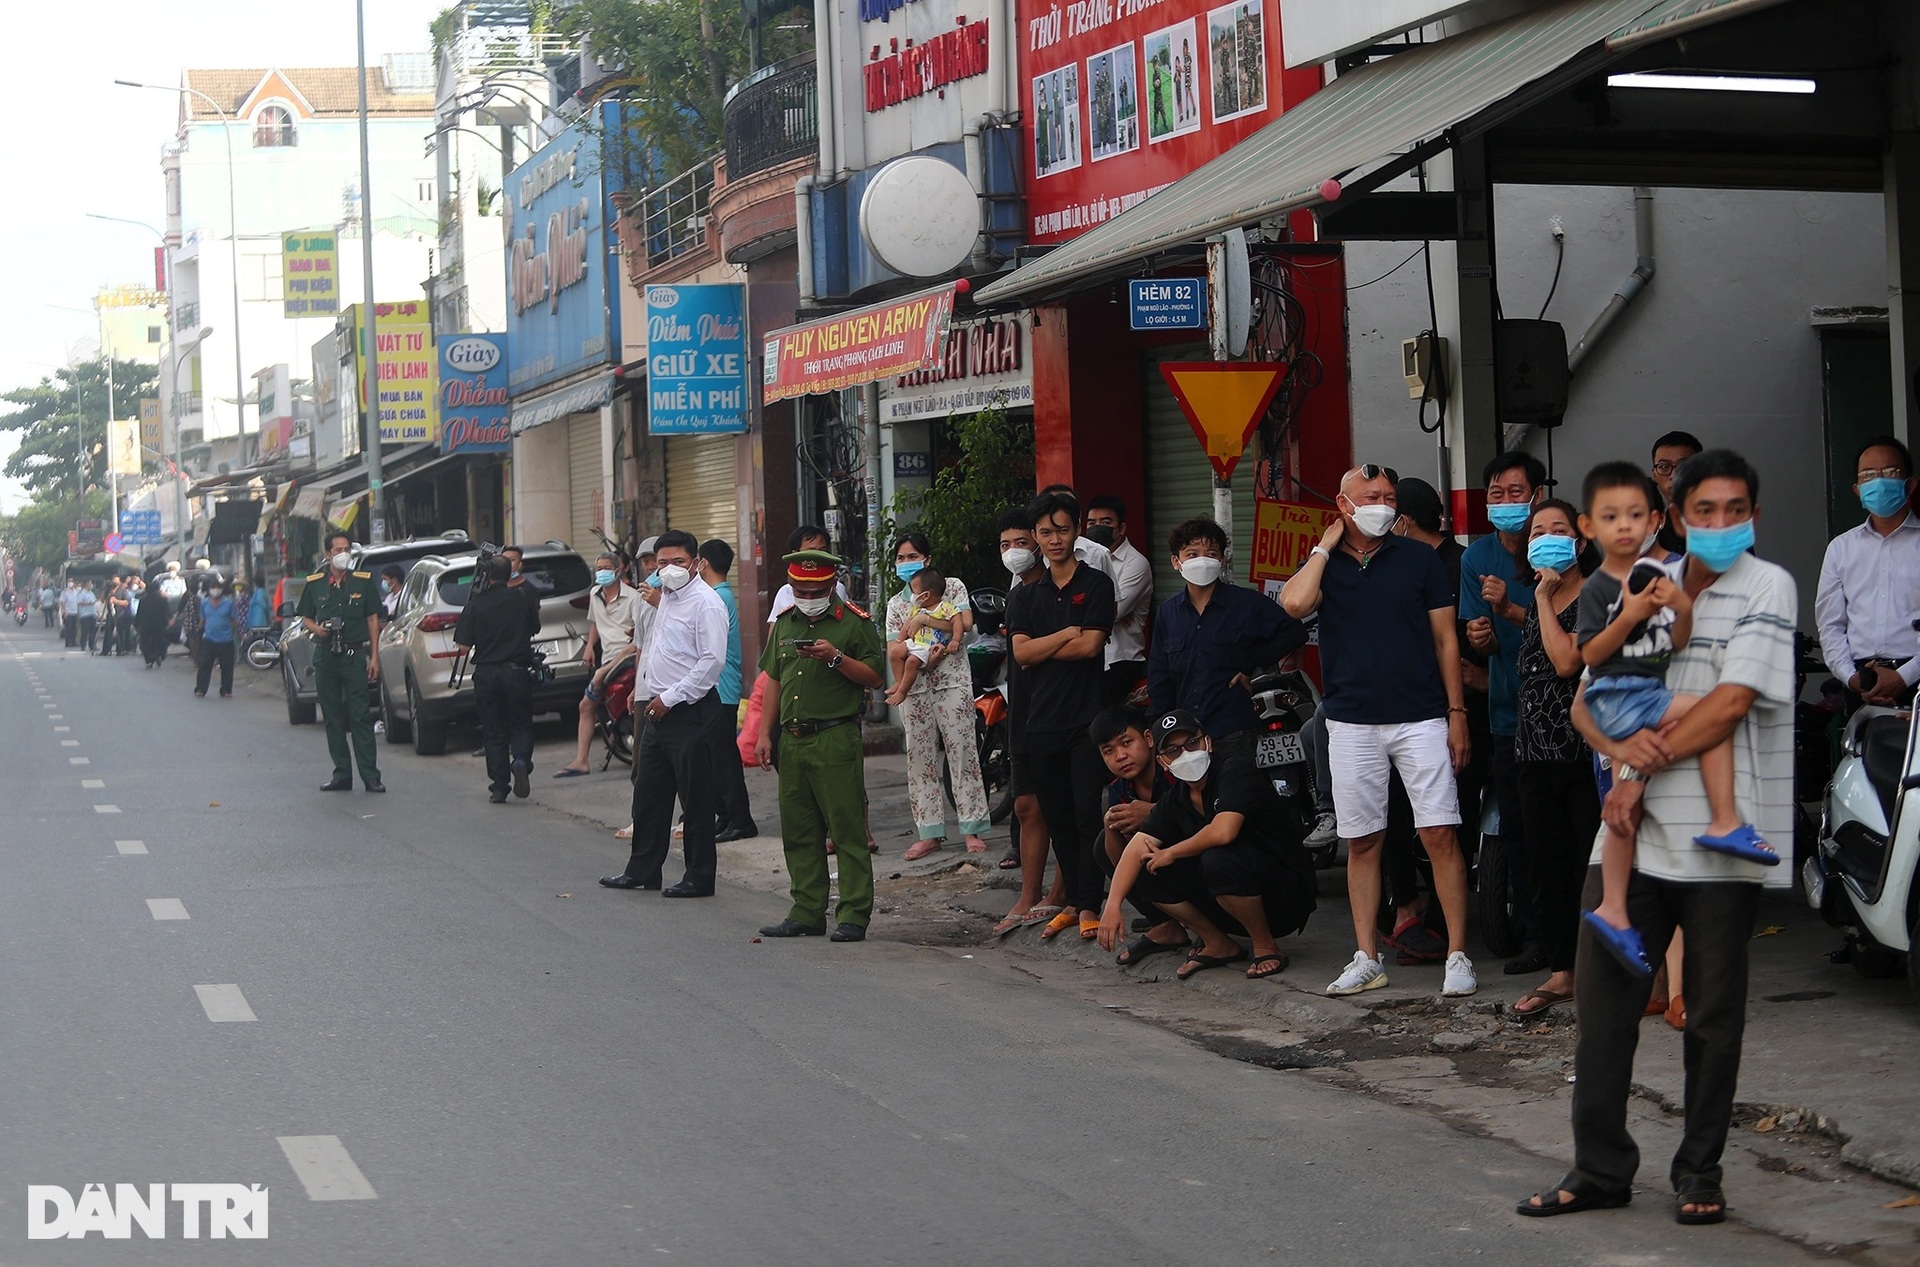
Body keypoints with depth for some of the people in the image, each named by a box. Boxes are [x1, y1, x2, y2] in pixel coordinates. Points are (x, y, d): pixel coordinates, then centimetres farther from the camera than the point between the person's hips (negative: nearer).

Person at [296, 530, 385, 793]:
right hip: (325, 656, 3)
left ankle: (370, 776, -6)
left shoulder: (363, 581, 3)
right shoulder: (315, 583, 7)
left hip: (354, 655, -3)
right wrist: (316, 628, -9)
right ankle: (342, 774, 12)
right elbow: (306, 618, 15)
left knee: (360, 717, -6)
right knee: (332, 719, 6)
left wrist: (374, 656, -1)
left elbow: (373, 619, 5)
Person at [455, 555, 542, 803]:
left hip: (486, 673, 0)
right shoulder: (523, 599, -2)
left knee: (494, 732, 8)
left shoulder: (476, 604, -6)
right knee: (521, 724, 11)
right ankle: (521, 760, -18)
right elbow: (535, 630, 13)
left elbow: (464, 646, -7)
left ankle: (499, 787, 6)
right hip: (517, 671, 0)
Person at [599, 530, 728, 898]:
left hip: (689, 711, -9)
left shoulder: (705, 602, -13)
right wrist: (650, 695, 17)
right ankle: (642, 870, 23)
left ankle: (699, 878, 6)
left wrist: (670, 698, -18)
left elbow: (712, 661, -20)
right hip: (658, 710, 9)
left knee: (696, 798, -1)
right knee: (648, 794, 14)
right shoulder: (666, 597, 16)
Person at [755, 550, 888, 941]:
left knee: (848, 829, -6)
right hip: (791, 740, 6)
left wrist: (836, 658, -18)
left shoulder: (854, 622, -2)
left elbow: (875, 678, -6)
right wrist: (764, 734, 15)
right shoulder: (784, 623, 17)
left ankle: (853, 916, -4)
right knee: (798, 834, 9)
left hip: (836, 739, -6)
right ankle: (807, 913, 16)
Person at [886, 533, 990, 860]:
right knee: (920, 759, 2)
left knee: (962, 752, -5)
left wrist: (920, 620, -12)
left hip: (952, 682, -3)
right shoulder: (896, 604, 15)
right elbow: (894, 650, 5)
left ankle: (972, 829, -3)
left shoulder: (953, 585, 7)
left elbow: (965, 622, -8)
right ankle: (930, 833, 7)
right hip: (915, 688, 4)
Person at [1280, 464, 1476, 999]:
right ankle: (1367, 959, 15)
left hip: (1421, 719, -2)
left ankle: (1458, 956, -3)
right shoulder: (1323, 564, 7)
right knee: (1361, 842, 7)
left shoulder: (1419, 559, 5)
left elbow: (1446, 639, 6)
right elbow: (1294, 602, -17)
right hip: (1352, 724, 2)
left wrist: (1457, 713, 0)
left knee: (1440, 835, -7)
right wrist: (1326, 546, -5)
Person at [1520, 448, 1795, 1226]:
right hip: (1632, 826, 5)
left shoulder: (1767, 589, -3)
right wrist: (1618, 746, -11)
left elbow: (1731, 702, -12)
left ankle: (1699, 1170, 17)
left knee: (1714, 1014, 5)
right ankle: (1601, 1168, 13)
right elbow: (1584, 700, 11)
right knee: (1601, 996, 4)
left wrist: (1643, 769, -10)